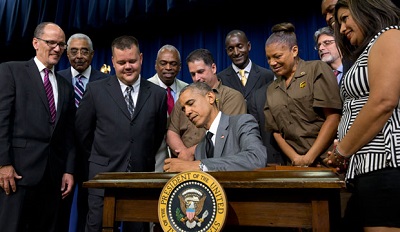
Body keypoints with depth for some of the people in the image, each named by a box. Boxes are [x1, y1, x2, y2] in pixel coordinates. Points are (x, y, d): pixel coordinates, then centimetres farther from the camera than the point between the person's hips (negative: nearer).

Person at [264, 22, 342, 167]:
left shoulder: (317, 69, -3)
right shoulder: (271, 90, 12)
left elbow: (333, 117, -10)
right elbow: (276, 132, 9)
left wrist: (309, 158, -13)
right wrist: (295, 158, -7)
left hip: (325, 159, -3)